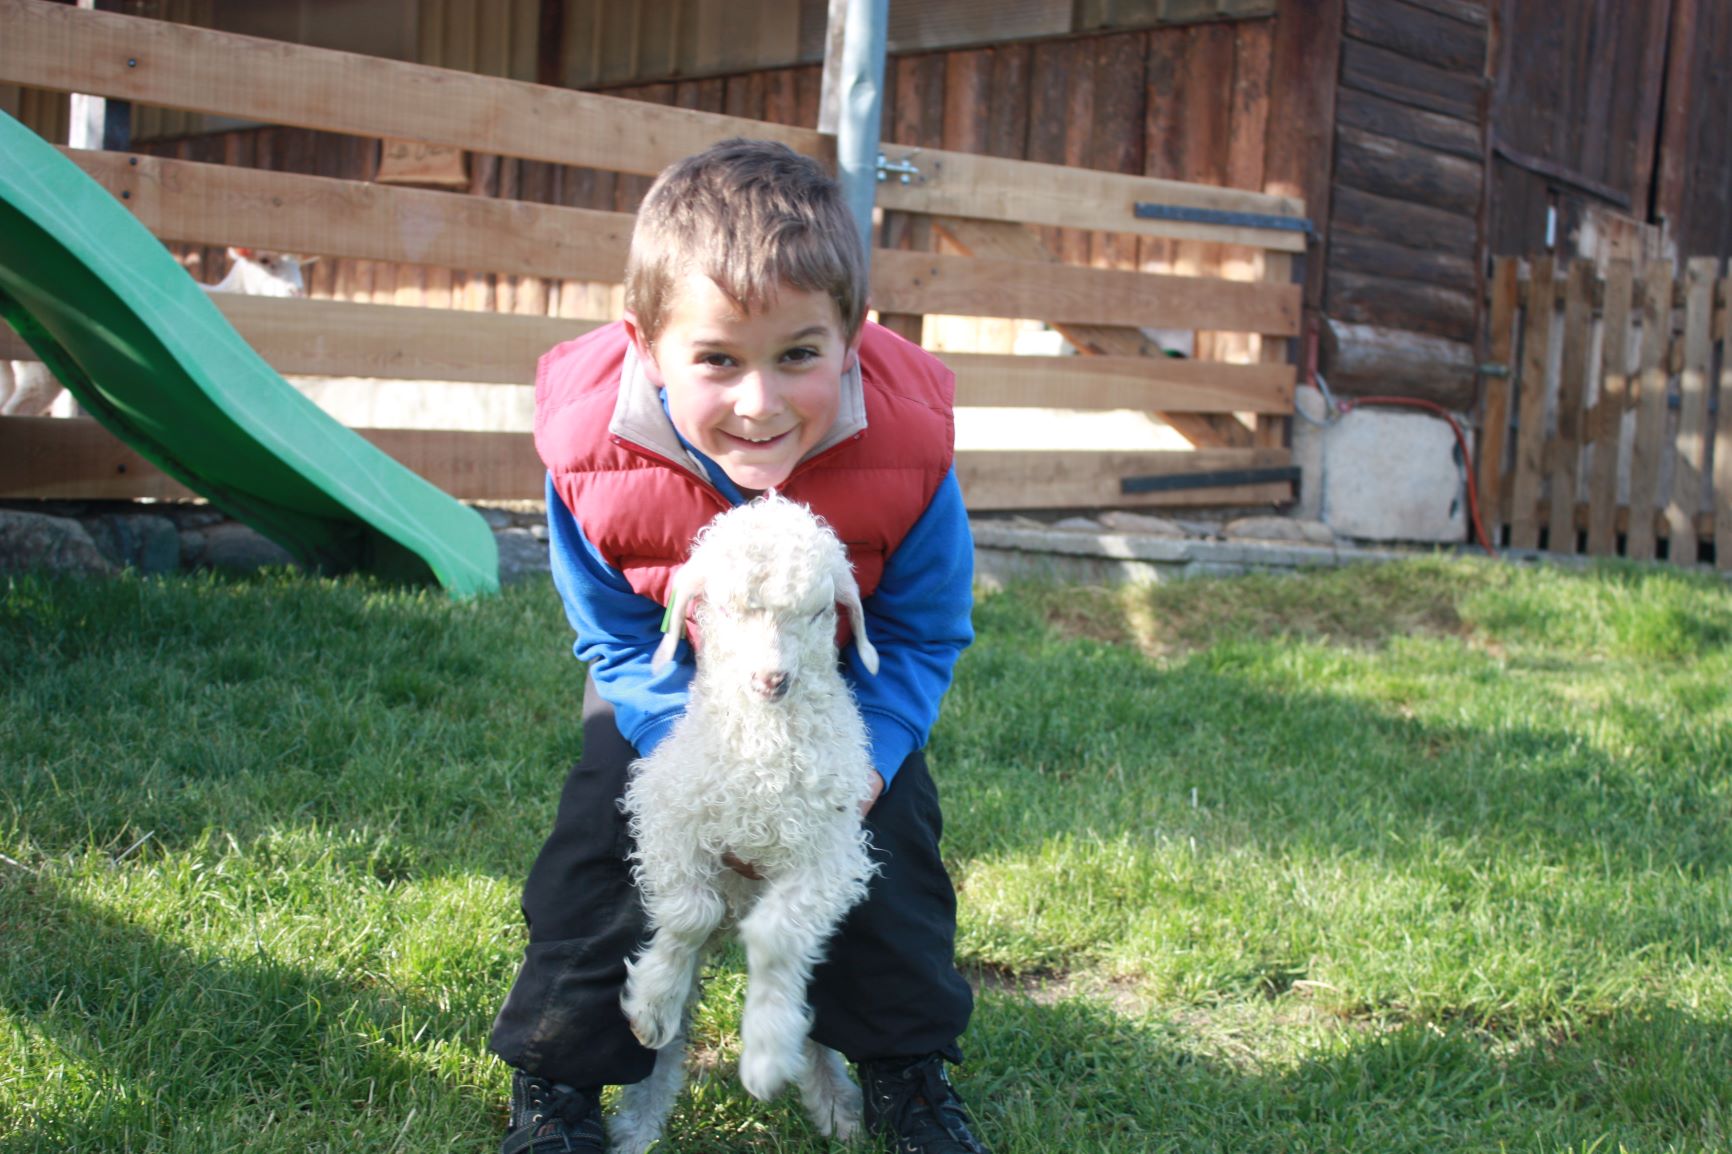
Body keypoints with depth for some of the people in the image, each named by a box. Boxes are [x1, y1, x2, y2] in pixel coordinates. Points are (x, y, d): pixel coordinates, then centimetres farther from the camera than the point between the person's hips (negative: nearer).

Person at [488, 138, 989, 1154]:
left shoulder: (907, 447, -34)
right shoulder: (594, 456, -33)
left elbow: (922, 636, -17)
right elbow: (620, 642, -17)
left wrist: (861, 761, -29)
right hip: (671, 694, 0)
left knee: (892, 843, -5)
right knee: (601, 842, -9)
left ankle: (909, 1067, 21)